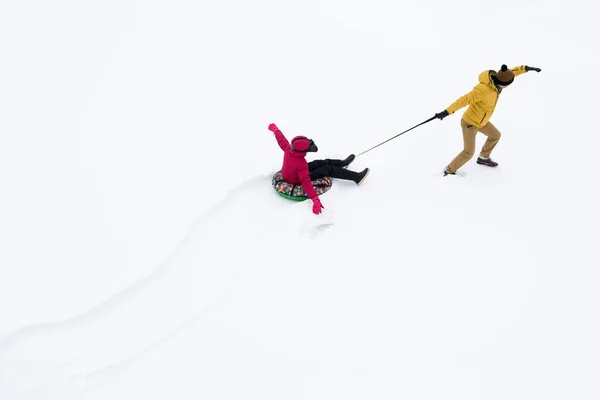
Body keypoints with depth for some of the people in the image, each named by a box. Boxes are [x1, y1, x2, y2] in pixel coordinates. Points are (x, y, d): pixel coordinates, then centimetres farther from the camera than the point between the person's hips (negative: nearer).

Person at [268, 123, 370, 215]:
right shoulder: (301, 163, -41)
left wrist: (275, 129, 21)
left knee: (319, 163, 18)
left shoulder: (288, 149, -22)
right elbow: (305, 182, -45)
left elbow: (281, 139, -1)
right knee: (327, 170, -9)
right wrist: (315, 200, -51)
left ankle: (343, 163, 41)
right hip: (297, 181, -8)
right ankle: (357, 177, -2)